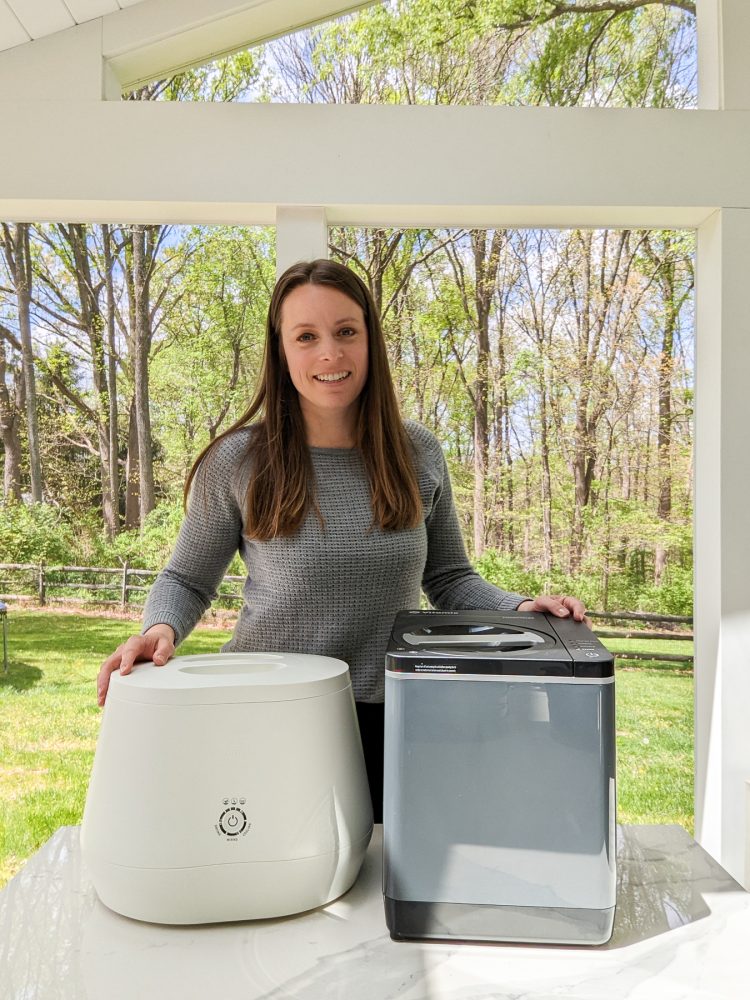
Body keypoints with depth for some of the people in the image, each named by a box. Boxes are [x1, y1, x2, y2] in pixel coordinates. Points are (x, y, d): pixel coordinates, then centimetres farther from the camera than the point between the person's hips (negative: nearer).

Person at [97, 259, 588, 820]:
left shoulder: (418, 453, 0)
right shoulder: (235, 462, -7)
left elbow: (449, 579, 9)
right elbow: (186, 582, 3)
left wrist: (518, 607, -6)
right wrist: (161, 628, -17)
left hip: (388, 718, 2)